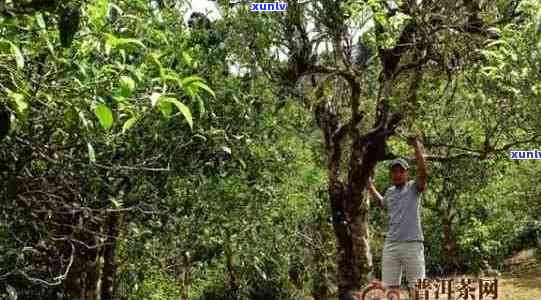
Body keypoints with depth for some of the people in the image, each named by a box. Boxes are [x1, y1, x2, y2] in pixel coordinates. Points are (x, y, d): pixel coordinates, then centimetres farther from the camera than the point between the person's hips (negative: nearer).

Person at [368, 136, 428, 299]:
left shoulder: (414, 187, 0)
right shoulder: (389, 191, 16)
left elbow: (423, 172, -20)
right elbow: (382, 204, 38)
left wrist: (417, 148, -25)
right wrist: (369, 185, 34)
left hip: (412, 243, -5)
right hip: (391, 244, 6)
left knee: (416, 286, -2)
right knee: (391, 286, 8)